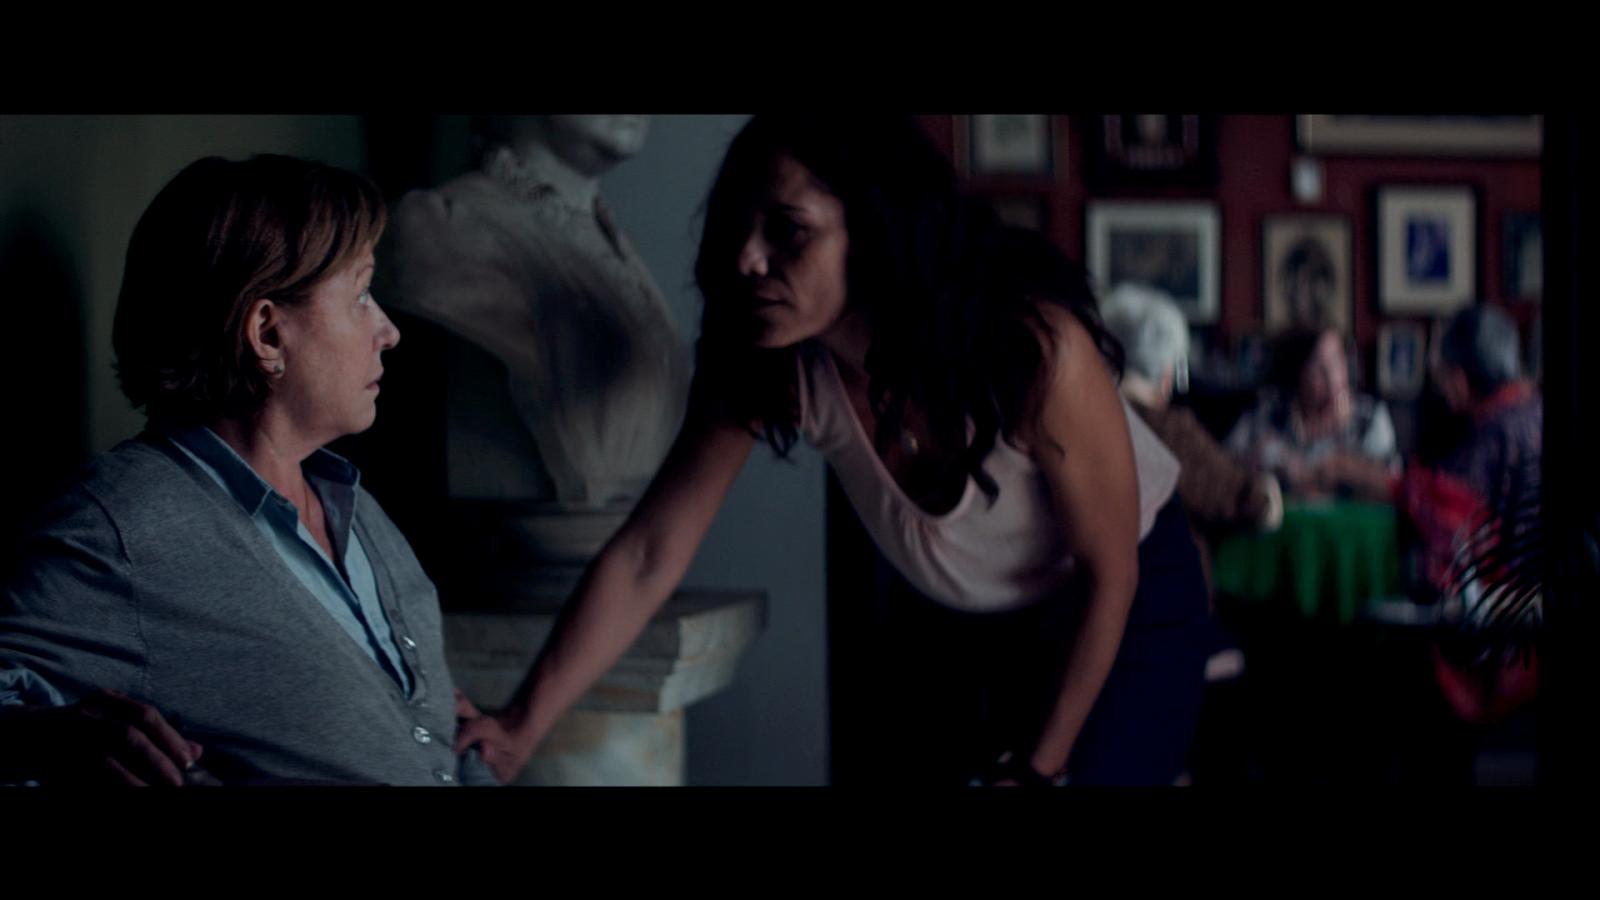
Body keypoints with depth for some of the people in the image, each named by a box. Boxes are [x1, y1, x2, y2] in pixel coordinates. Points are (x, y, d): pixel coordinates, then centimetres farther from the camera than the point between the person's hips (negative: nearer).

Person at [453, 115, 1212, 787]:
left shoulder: (1034, 347, -35)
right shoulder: (768, 370, -24)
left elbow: (1108, 573, -22)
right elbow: (646, 556, -23)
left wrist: (1042, 764, -15)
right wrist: (522, 729, -32)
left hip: (1130, 608, -4)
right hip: (979, 627, 4)